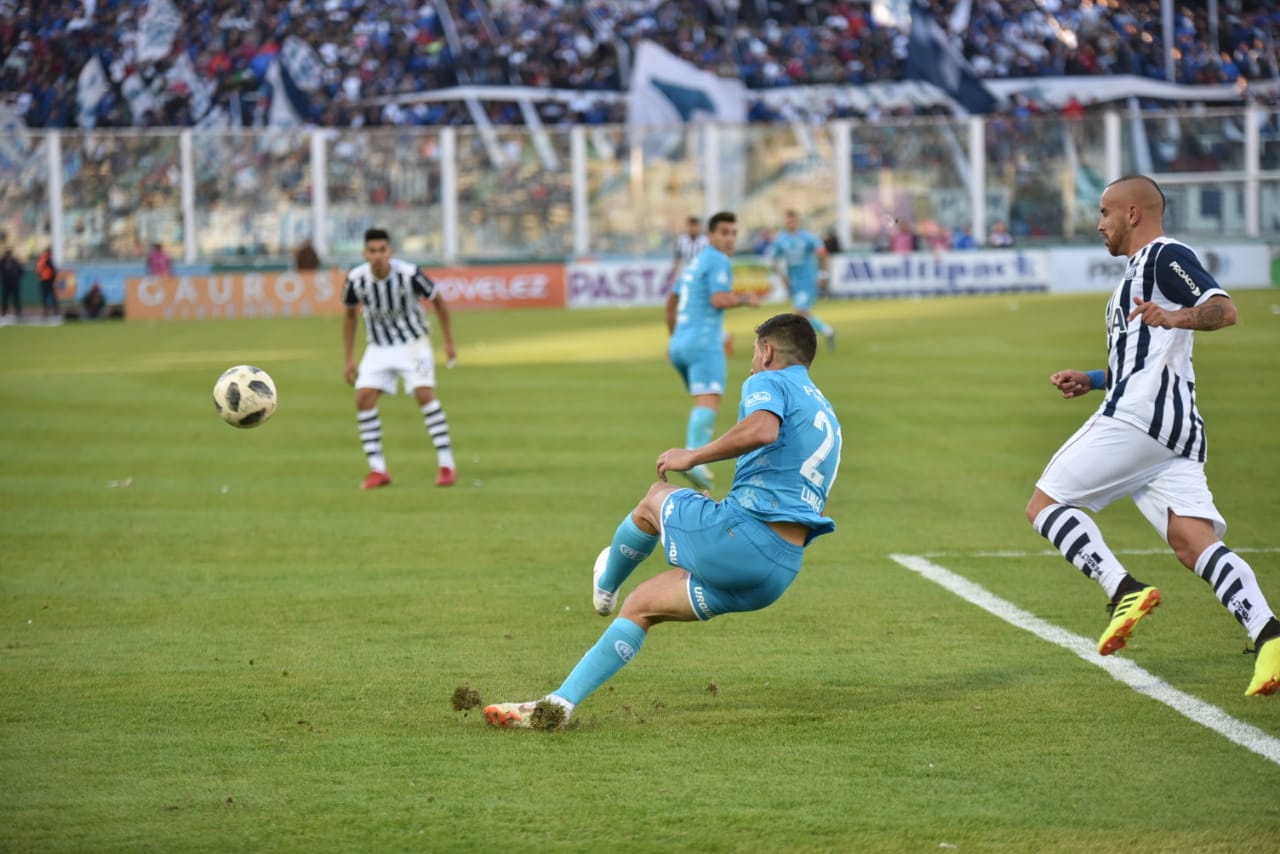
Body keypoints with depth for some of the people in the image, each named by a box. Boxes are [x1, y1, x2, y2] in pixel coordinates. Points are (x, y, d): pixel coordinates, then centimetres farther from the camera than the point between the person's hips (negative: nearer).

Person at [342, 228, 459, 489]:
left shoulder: (409, 274, -22)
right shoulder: (356, 279, -15)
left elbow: (438, 301, -4)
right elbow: (350, 315, 4)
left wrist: (449, 341, 0)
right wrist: (349, 358, 3)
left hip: (413, 343, -3)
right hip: (379, 347, 3)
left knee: (424, 393, -21)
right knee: (364, 397, -13)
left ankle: (447, 465, -13)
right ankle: (378, 470, -4)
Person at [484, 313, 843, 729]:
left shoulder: (769, 383, -1)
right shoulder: (827, 416, 26)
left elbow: (762, 428, -26)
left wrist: (692, 456, -14)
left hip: (740, 534, -8)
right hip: (781, 573, 8)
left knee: (654, 500, 24)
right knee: (641, 605, 20)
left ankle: (606, 587, 47)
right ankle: (559, 703, 18)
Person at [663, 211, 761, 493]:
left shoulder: (695, 262, 23)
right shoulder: (718, 261, -6)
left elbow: (671, 300, 32)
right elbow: (719, 299, -19)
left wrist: (673, 335, 40)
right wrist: (745, 299, -2)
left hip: (679, 343, 9)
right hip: (704, 342, -9)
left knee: (704, 403, 17)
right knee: (708, 402, -19)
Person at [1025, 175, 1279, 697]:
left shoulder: (1165, 255, -1)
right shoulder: (1141, 270, 31)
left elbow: (1224, 309, -17)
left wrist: (1176, 318, -35)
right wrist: (1092, 380, 33)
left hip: (1139, 417, -10)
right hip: (1177, 432, 10)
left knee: (1044, 505, -3)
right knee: (1194, 543, -7)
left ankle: (1124, 591, -20)